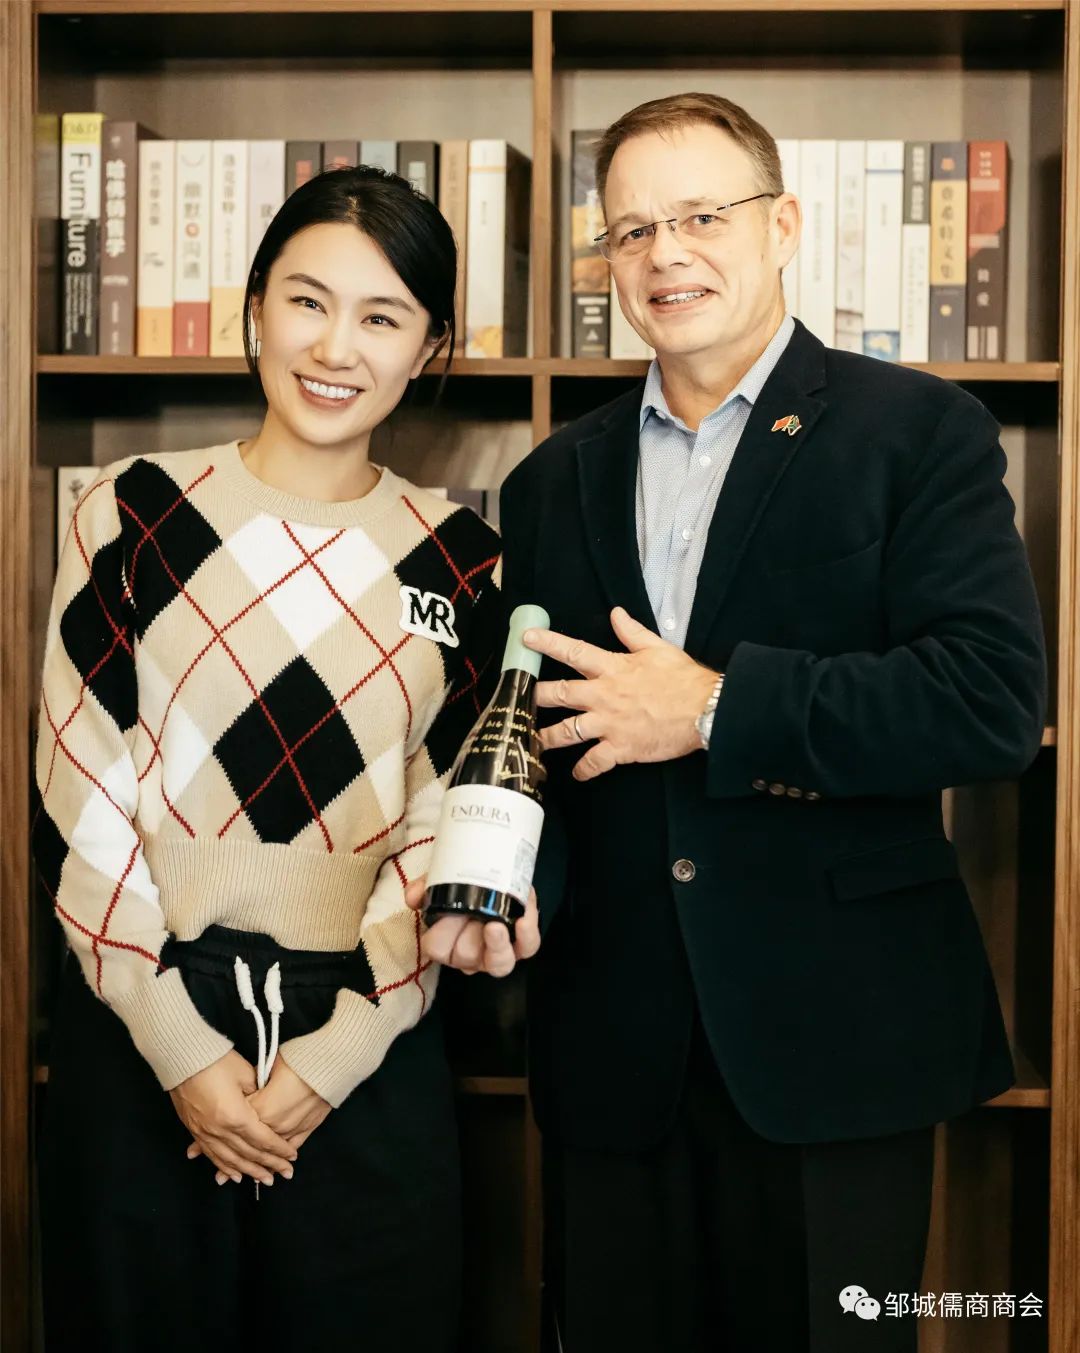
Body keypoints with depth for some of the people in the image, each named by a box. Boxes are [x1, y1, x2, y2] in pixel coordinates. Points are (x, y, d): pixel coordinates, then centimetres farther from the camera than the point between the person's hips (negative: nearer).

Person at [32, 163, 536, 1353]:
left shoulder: (459, 561, 3)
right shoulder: (135, 514, -1)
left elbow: (448, 832, 3)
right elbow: (78, 801, -3)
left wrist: (336, 1056, -6)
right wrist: (184, 1047, -9)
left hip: (368, 1063, 1)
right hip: (141, 1043, -1)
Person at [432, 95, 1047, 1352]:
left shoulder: (915, 430, -2)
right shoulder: (553, 481, 12)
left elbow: (995, 699, -14)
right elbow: (526, 729, 13)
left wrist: (716, 707, -15)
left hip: (831, 1039, -4)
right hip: (612, 1048, 4)